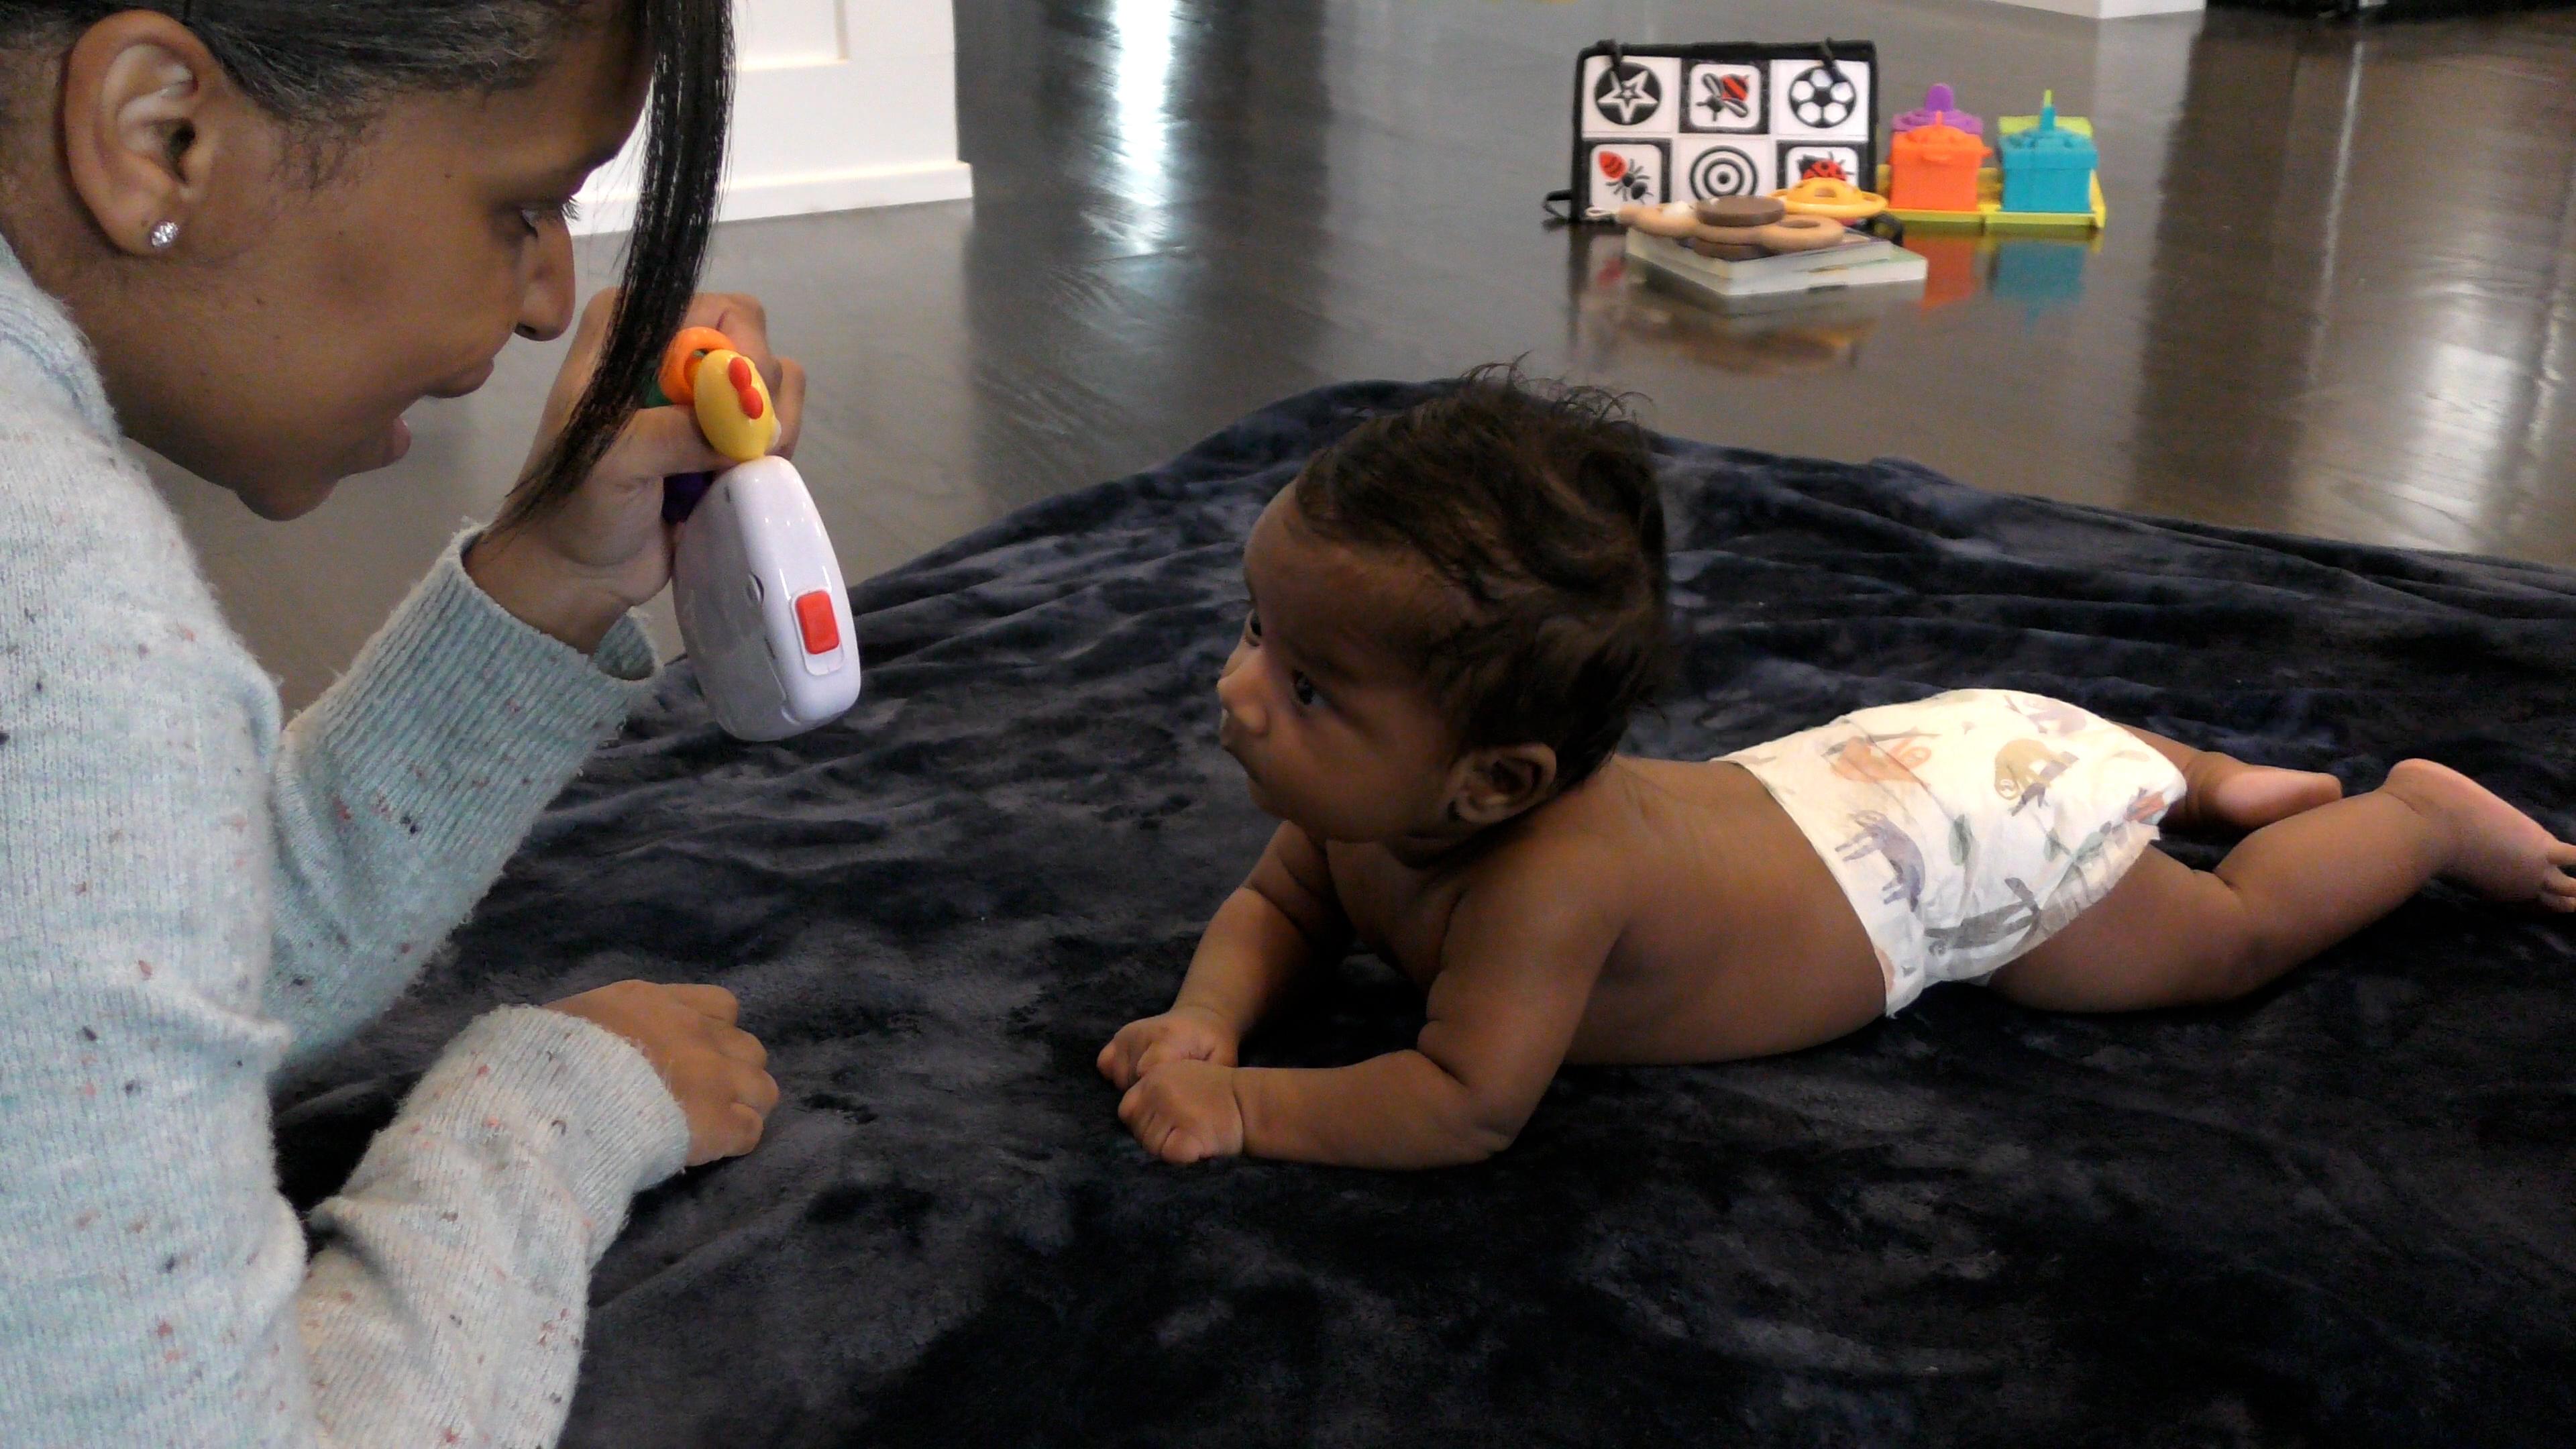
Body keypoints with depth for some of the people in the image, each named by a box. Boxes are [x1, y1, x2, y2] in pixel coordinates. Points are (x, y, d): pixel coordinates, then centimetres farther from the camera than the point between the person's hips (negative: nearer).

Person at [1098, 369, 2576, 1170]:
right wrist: (1207, 1021, -26)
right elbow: (1276, 905, -6)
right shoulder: (1368, 782, -21)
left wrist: (1247, 1106, -41)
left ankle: (2422, 810, 38)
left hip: (1964, 837, -6)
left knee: (2232, 931, 16)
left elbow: (1468, 1105, -44)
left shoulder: (1545, 877, -45)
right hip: (1829, 784, 7)